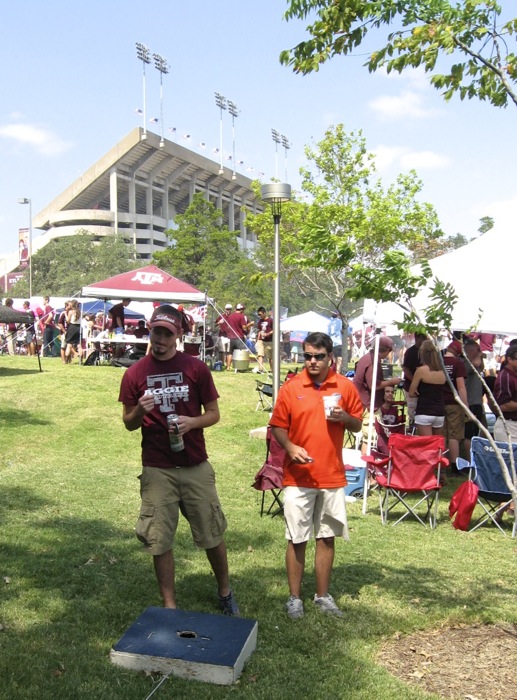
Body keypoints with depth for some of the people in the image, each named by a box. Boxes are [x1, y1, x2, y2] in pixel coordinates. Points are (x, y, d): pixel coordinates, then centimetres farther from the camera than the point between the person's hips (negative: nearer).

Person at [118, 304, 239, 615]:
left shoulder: (196, 368, -3)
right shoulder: (135, 373, 0)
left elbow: (214, 414, 3)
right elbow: (129, 423, 6)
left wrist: (192, 422, -18)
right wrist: (140, 410, -17)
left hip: (196, 467, 0)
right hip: (157, 470, 1)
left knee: (212, 535, 10)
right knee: (160, 541, 7)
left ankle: (226, 592, 34)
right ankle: (170, 605, 24)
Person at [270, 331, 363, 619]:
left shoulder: (345, 387, 1)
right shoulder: (291, 387, -4)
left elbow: (357, 426, 9)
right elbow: (278, 426, 0)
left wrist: (345, 418, -13)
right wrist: (290, 447, -18)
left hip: (332, 476, 2)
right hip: (298, 477, -2)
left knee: (327, 537, 11)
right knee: (297, 539, 6)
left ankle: (323, 596, 26)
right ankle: (295, 597, 20)